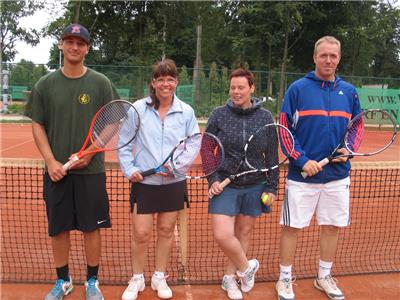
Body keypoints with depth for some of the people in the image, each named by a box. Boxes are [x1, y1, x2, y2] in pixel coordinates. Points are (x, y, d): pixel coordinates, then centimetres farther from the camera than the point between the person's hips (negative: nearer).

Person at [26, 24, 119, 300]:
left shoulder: (100, 83, 0)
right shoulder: (46, 84, 5)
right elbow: (38, 125, 5)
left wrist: (88, 154, -11)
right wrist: (50, 161, -7)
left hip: (91, 170, -1)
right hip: (57, 170, 2)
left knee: (92, 227, 7)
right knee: (58, 228, 10)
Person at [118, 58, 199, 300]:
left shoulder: (186, 111, 0)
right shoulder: (138, 108, -4)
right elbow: (124, 143, 1)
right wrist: (129, 169, -8)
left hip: (174, 182, 2)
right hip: (144, 182, -1)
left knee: (167, 230, 13)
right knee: (141, 234, 3)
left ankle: (160, 277, 32)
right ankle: (137, 279, 27)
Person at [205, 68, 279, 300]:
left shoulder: (266, 117, 1)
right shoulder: (219, 115, -2)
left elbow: (272, 156, 4)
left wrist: (272, 187, 1)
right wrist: (213, 179, -7)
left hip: (255, 187, 1)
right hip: (225, 185, -1)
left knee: (244, 234, 11)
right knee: (223, 235, -9)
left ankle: (231, 277, 33)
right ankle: (247, 267, 19)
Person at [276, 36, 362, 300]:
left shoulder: (349, 92, 8)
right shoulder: (298, 88, -3)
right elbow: (285, 129, -5)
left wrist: (348, 149, -4)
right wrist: (302, 160, -15)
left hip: (338, 175, 4)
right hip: (302, 174, -3)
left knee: (332, 226, 14)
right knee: (292, 227, 4)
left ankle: (324, 277, 34)